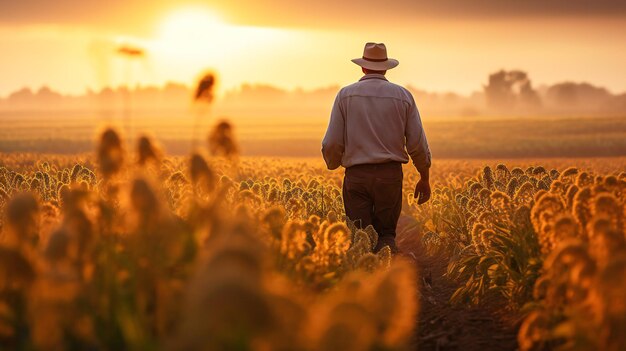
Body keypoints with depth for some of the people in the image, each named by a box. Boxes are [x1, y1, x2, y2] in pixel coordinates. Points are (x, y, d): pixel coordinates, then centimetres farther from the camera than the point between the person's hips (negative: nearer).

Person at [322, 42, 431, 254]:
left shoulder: (346, 95, 2)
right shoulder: (403, 96, 5)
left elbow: (332, 143, -2)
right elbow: (417, 143, 4)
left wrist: (333, 165, 19)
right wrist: (424, 178, 16)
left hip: (356, 175, -1)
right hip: (390, 173, 1)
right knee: (387, 232, 10)